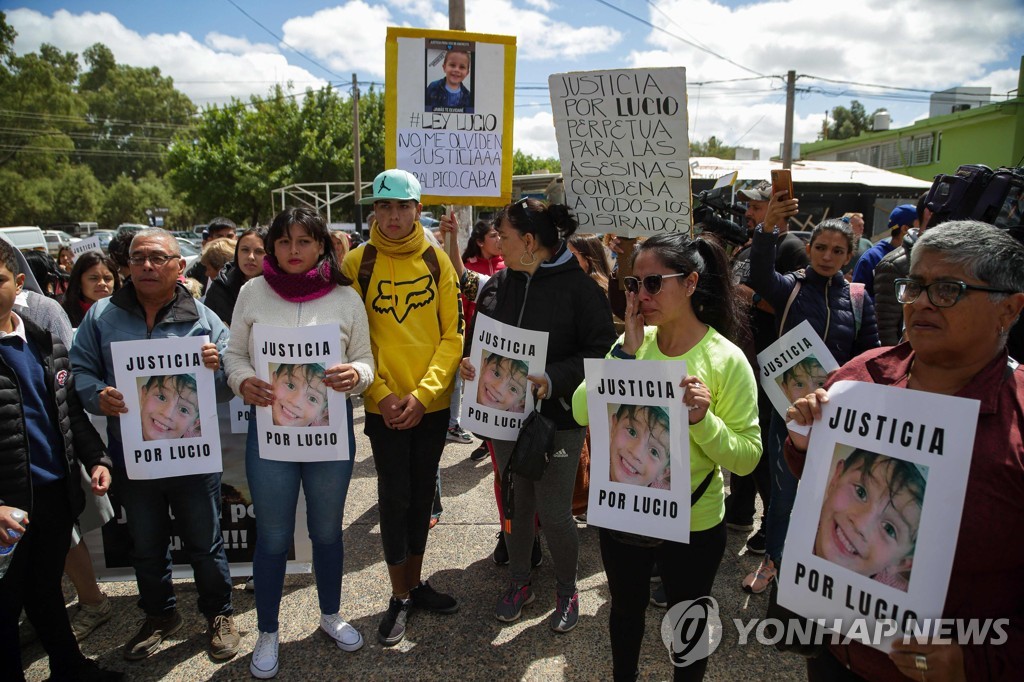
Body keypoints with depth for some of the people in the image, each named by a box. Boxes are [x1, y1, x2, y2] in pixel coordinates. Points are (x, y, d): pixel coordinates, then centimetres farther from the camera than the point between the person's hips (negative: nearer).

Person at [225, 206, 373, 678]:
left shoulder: (345, 297, -3)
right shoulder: (252, 292, -2)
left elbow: (365, 359, 1)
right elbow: (234, 352, 5)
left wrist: (355, 375, -21)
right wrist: (242, 381, -16)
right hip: (269, 428, 0)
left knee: (327, 530, 17)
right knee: (272, 537, 11)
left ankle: (331, 614, 41)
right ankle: (267, 634, 32)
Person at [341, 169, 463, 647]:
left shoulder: (436, 259, 0)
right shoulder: (357, 262, -4)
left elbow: (453, 333, -2)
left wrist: (423, 392, -12)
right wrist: (381, 393, -13)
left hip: (432, 403, 2)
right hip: (384, 405, -2)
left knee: (422, 491, 14)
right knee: (394, 496, 4)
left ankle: (416, 582, 33)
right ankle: (400, 597, 22)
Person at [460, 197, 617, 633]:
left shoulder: (579, 287, -12)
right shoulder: (497, 285, 5)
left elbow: (601, 352, -15)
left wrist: (553, 380, -27)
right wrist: (470, 363, -7)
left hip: (558, 419, -5)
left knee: (554, 512, 2)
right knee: (517, 504, 16)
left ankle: (567, 591, 28)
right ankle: (518, 582, 38)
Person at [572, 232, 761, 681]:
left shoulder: (727, 359, -16)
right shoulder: (632, 344, -5)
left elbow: (747, 457, -14)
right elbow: (582, 412, -13)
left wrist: (703, 420, -31)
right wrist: (626, 352, -20)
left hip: (693, 526, -3)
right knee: (626, 610, 26)